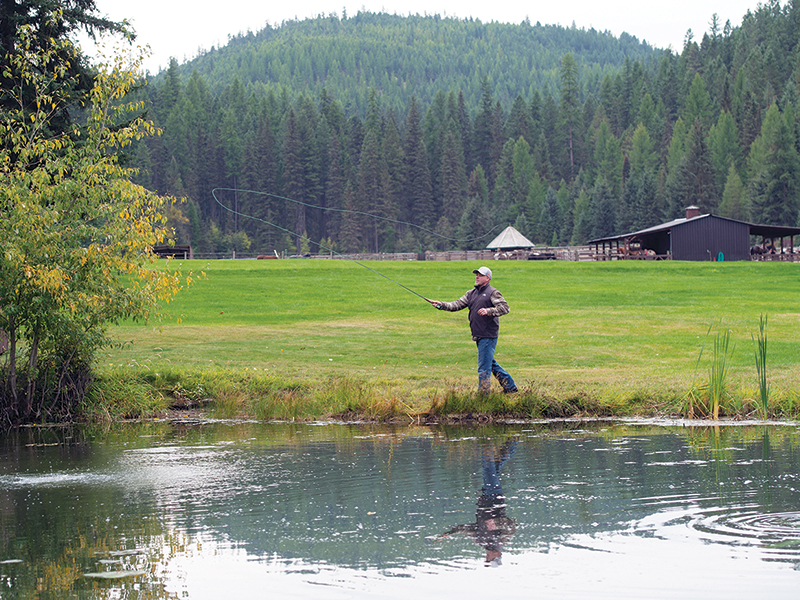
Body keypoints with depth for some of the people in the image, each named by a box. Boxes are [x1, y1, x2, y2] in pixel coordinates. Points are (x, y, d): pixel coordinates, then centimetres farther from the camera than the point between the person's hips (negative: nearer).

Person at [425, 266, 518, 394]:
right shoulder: (471, 294, 17)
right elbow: (457, 305, 12)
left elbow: (505, 308, -14)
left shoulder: (493, 293, -5)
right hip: (479, 336, 8)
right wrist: (442, 305, -4)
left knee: (484, 368, -8)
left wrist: (488, 311, -26)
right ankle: (510, 387, 29)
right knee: (491, 364, 17)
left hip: (488, 335, -8)